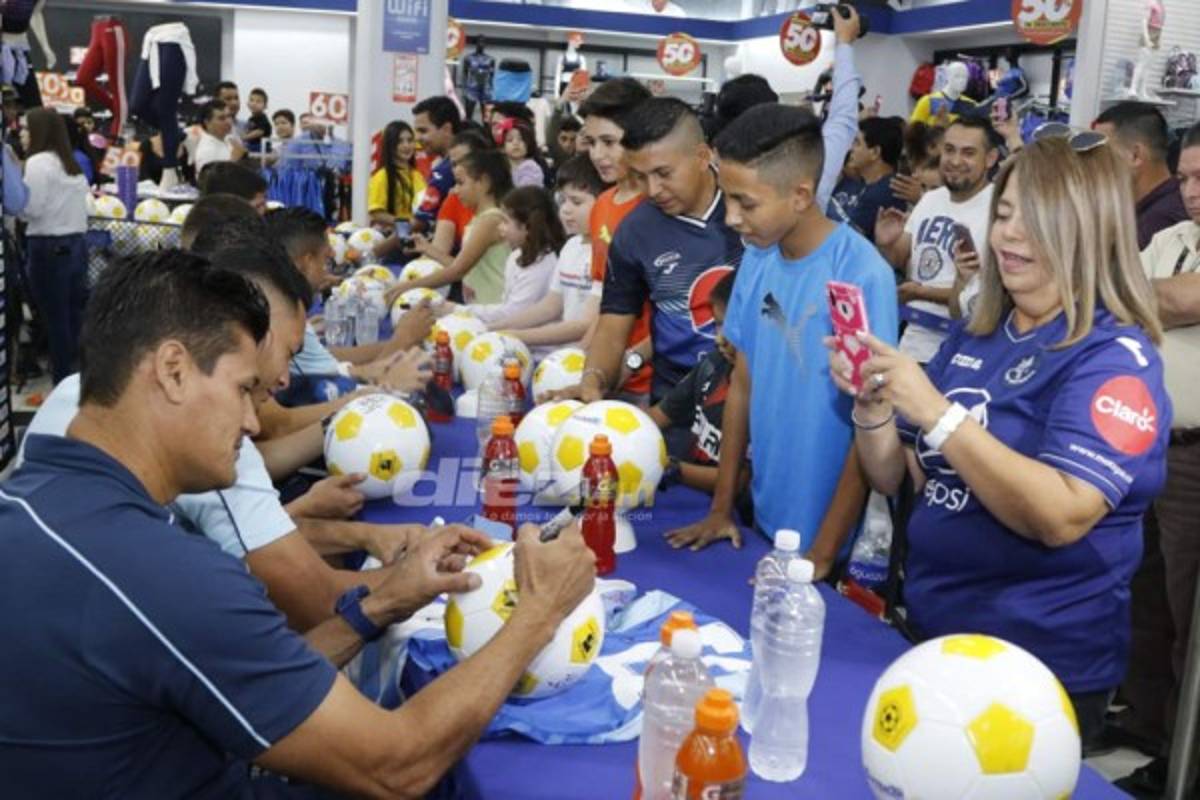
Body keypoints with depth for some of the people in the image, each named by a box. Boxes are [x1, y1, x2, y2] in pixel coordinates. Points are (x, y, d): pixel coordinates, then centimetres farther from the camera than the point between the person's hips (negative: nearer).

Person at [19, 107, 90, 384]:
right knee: (74, 317, 10)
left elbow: (30, 208, -12)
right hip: (76, 244, 8)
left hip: (49, 247, -8)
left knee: (55, 320, -2)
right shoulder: (72, 164, 16)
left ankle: (63, 384, 3)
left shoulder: (38, 162, -9)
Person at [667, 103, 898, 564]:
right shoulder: (757, 259, -2)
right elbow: (742, 383, 5)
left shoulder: (861, 276, -21)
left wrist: (821, 556, -14)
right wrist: (721, 508, 5)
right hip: (766, 517, 6)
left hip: (830, 538, -6)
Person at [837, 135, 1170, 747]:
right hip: (929, 635, 7)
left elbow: (1061, 518, -29)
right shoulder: (975, 335, 4)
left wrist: (933, 412, -31)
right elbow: (896, 480, 7)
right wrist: (871, 403, -12)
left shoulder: (1114, 357, -15)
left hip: (1040, 668, -6)